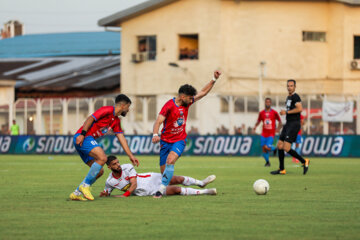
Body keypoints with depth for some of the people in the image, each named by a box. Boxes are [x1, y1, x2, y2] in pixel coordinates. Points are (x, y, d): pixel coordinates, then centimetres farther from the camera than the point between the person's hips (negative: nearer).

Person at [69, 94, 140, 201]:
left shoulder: (116, 121, 21)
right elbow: (90, 119, -16)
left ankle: (76, 193, 9)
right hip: (83, 138, -10)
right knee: (102, 158, -26)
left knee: (99, 171, 6)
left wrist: (131, 156, 18)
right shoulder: (108, 110, -8)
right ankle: (85, 185, -19)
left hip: (89, 140, 10)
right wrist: (82, 134, -25)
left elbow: (122, 139, 22)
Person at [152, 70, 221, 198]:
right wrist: (155, 134, -41)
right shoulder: (169, 106, -15)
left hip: (180, 140, 2)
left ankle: (162, 189, -28)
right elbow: (158, 121, -23)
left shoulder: (186, 103, 2)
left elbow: (203, 93, 13)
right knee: (163, 170, -1)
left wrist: (214, 80, 6)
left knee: (170, 161, -26)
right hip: (166, 140, -2)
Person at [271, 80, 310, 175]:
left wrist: (286, 112, -17)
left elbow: (300, 109, -22)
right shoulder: (288, 97, 19)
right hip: (288, 124, 10)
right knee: (279, 145, 7)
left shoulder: (295, 97, -10)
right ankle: (282, 169, 13)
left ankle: (304, 162, -2)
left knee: (286, 148, -16)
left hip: (294, 124, -10)